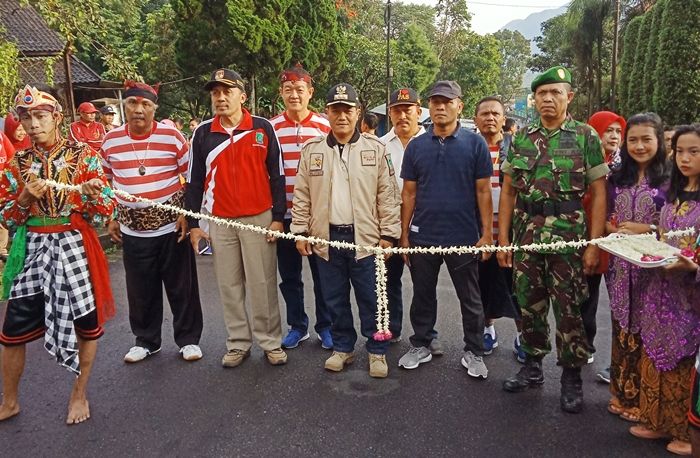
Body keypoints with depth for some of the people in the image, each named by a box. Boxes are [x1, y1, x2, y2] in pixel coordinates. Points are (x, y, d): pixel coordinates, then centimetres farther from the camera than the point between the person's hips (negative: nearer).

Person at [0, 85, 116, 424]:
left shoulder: (84, 155, -3)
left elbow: (106, 215, -5)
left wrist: (94, 195, -26)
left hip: (75, 249, -3)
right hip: (32, 251, 3)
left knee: (86, 323, 7)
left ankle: (79, 394, 29)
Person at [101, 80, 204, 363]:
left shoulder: (172, 136, -6)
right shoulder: (110, 140, 3)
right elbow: (107, 183, 15)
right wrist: (111, 218, 11)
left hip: (172, 226, -2)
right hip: (133, 229, 3)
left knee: (182, 287, 6)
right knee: (141, 291, 12)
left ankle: (188, 339, 22)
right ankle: (146, 340, 30)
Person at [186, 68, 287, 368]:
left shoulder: (262, 128, -2)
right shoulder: (202, 133, 4)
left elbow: (277, 175, 2)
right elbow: (194, 181, 8)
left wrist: (278, 217, -2)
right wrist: (193, 224, 6)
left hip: (259, 219, -2)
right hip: (220, 222, 2)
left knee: (263, 285, 3)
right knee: (230, 287, 9)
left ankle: (271, 342, 16)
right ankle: (238, 343, 21)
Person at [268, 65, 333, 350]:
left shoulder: (325, 127, 0)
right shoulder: (270, 128, 3)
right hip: (284, 215, 2)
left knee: (322, 273, 8)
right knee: (289, 275, 11)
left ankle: (325, 326, 24)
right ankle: (297, 326, 27)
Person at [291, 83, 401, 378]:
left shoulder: (376, 149, 1)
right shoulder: (311, 151, 6)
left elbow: (387, 195, -1)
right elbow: (301, 196, 7)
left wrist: (389, 234, -5)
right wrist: (300, 232, 3)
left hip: (366, 237, -2)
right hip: (326, 237, 2)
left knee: (371, 299, 6)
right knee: (335, 299, 12)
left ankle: (377, 351, 22)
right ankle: (342, 347, 28)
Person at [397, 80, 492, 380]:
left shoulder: (475, 144, -2)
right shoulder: (416, 146, 4)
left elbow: (483, 192, -2)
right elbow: (409, 193, 6)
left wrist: (487, 234, -6)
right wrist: (404, 235, 3)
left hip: (463, 237, -2)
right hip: (423, 236, 2)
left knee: (470, 299, 10)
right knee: (422, 296, 15)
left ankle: (473, 353, 26)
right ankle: (421, 345, 31)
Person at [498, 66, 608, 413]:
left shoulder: (586, 137, 0)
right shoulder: (521, 138, 8)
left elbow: (598, 195, -1)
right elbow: (508, 191, 10)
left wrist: (594, 244, -8)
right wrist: (503, 239, 4)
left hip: (568, 235, -3)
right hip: (526, 234, 3)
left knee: (568, 309, 3)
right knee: (529, 305, 11)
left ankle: (571, 378, 20)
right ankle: (533, 367, 28)